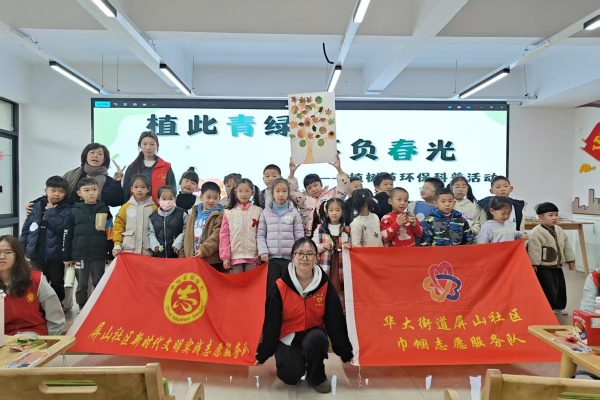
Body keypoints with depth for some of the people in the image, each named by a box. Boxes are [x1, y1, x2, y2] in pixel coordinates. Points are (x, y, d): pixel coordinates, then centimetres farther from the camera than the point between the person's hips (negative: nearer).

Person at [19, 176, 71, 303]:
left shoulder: (67, 210, -8)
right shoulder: (36, 207, 4)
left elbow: (61, 226, -24)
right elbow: (26, 228, 8)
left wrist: (51, 211, -16)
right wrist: (21, 248, 5)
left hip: (56, 256, -3)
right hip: (36, 255, 3)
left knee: (57, 286, 12)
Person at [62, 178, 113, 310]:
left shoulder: (104, 209, 1)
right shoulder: (74, 211, 2)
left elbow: (110, 234, 2)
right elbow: (68, 235, 5)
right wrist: (67, 256, 4)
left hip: (99, 255, -1)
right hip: (80, 255, 1)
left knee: (99, 284, 8)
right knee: (81, 286, 11)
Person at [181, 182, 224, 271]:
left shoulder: (219, 215, -4)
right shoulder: (193, 215, 14)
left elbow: (217, 236, -16)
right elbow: (187, 237, 18)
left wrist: (204, 250, -26)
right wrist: (183, 255, 15)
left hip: (213, 262, -6)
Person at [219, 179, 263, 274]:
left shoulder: (258, 211, 4)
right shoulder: (229, 212, 4)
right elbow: (224, 235, 2)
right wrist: (225, 257, -3)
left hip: (252, 256, 0)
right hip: (235, 256, 0)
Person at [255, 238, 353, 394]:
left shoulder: (325, 285, -9)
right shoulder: (280, 286, -13)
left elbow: (335, 320, -6)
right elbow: (271, 322, -8)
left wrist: (345, 351, -7)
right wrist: (263, 354, -6)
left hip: (315, 334, 1)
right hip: (288, 336, 0)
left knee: (317, 338, -33)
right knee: (290, 376, -19)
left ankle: (317, 377, -4)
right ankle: (298, 364, 18)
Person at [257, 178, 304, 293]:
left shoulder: (294, 212, 3)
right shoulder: (266, 212, 4)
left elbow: (299, 236, 2)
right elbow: (260, 235, 4)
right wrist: (263, 251, -7)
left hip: (289, 257, 0)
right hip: (271, 257, 0)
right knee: (271, 288, 7)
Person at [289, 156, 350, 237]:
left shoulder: (331, 195, 6)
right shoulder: (304, 198, 10)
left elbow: (344, 187, -2)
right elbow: (292, 191, 3)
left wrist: (338, 168, -13)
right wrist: (292, 172, -7)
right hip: (309, 236, 1)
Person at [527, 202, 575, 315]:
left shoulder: (559, 230, 7)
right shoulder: (536, 232, -19)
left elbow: (566, 245, 16)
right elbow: (534, 249, -22)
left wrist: (570, 260, 17)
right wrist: (533, 264, -23)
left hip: (557, 266, 8)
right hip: (544, 268, -8)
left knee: (561, 287, 18)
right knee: (548, 289, -4)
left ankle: (559, 307, 36)